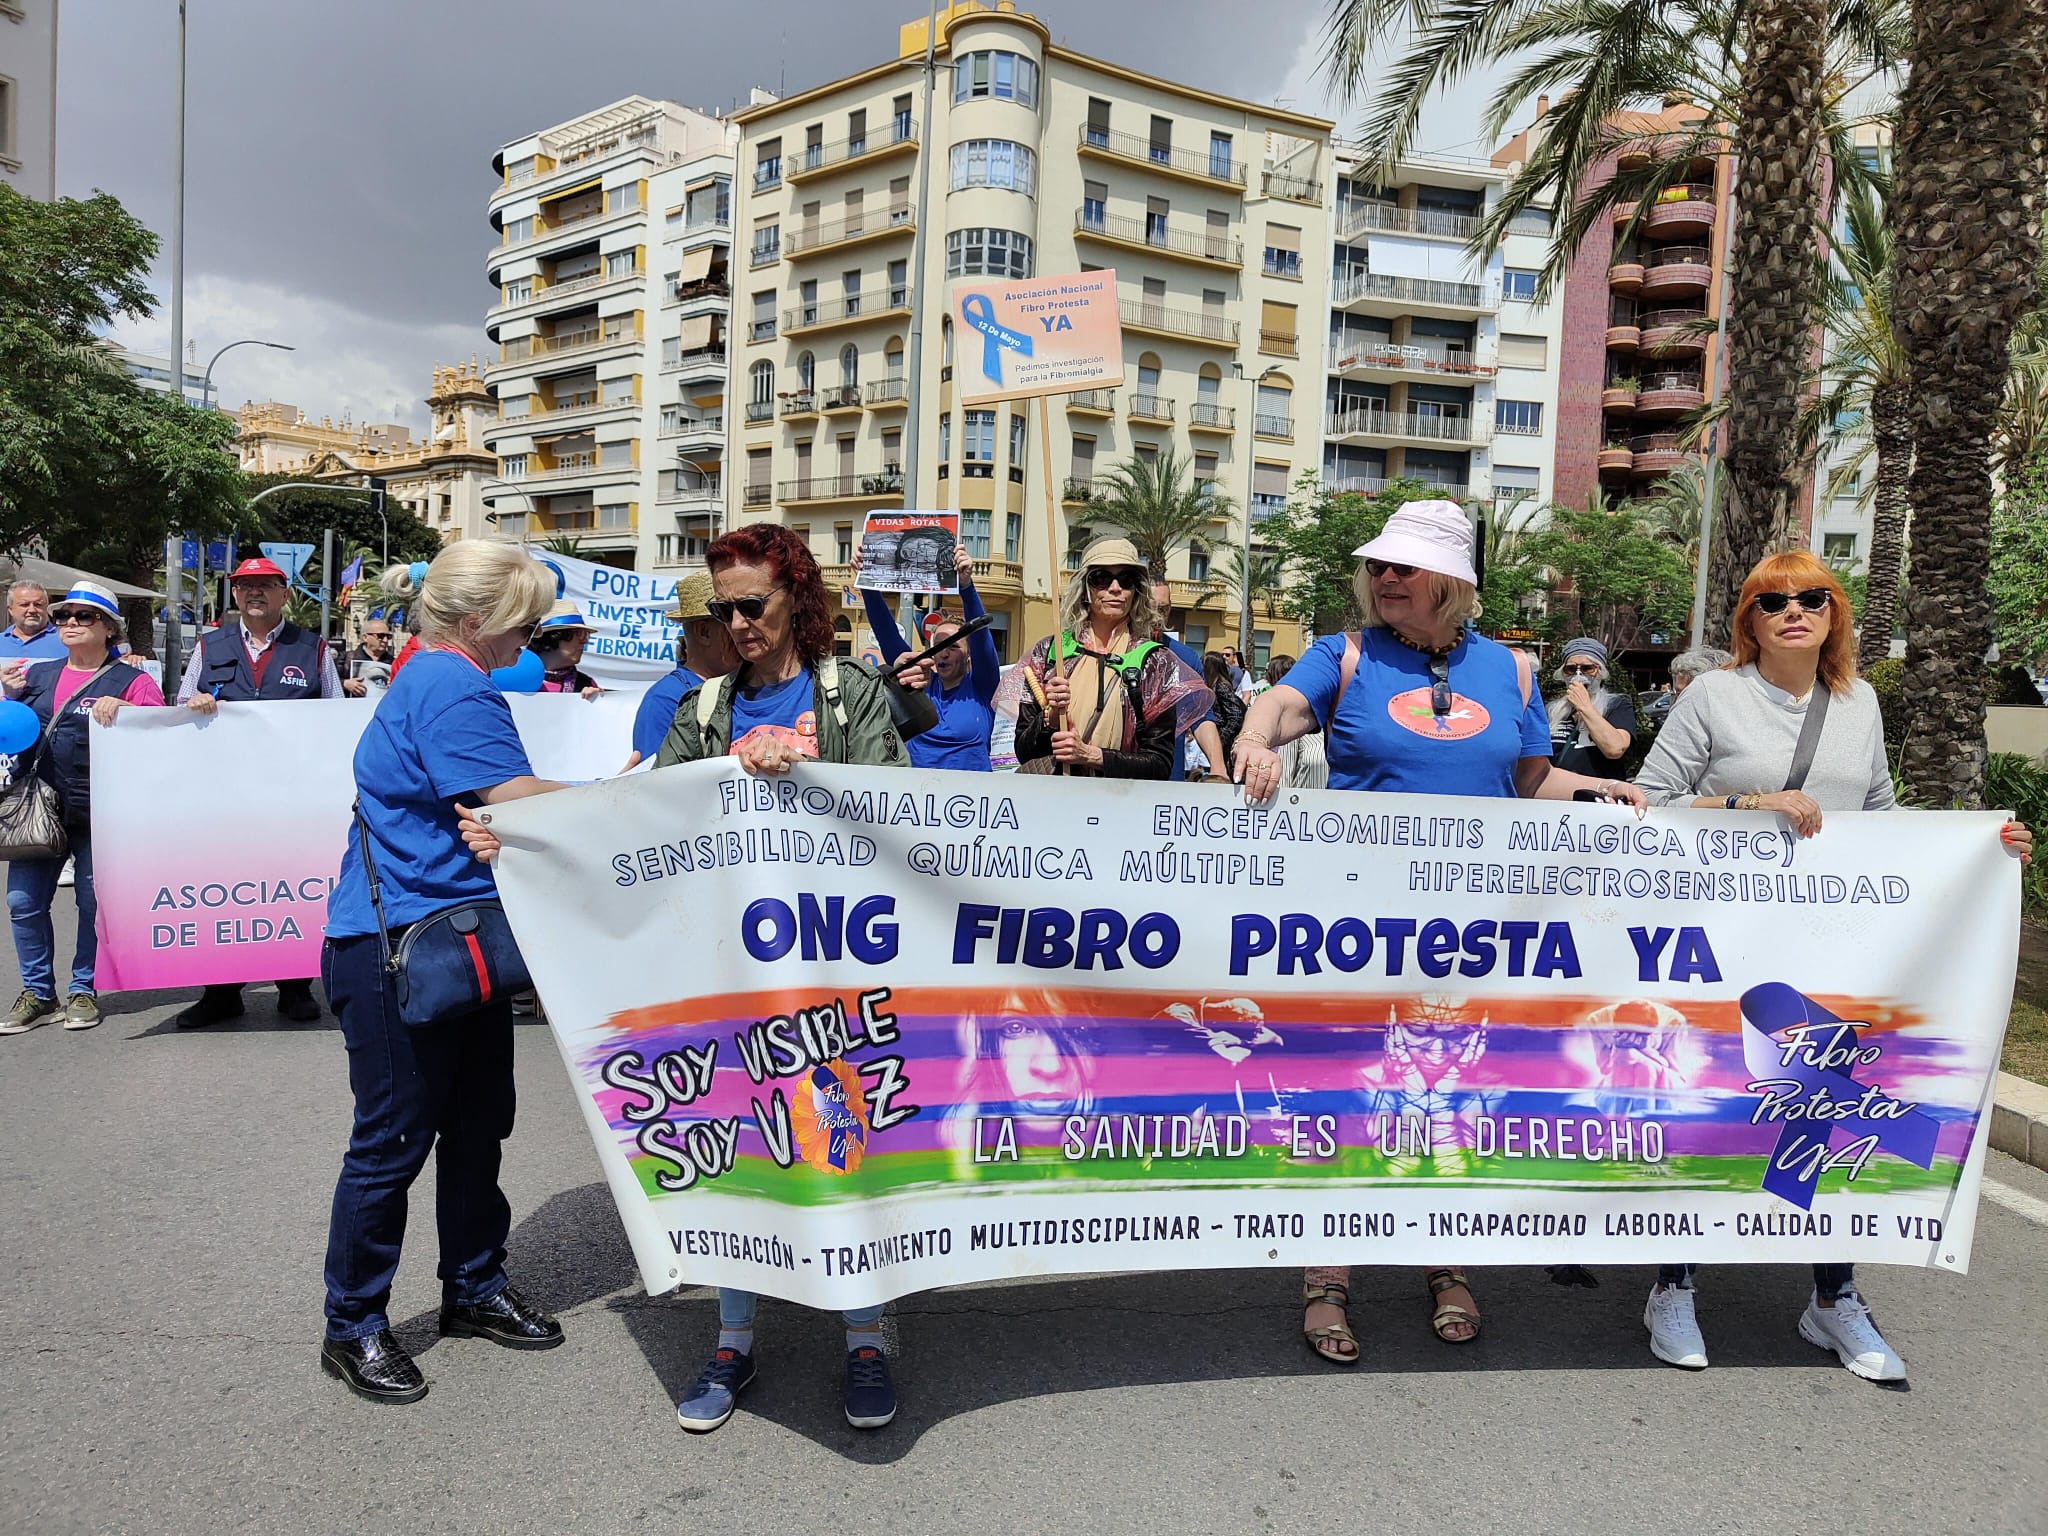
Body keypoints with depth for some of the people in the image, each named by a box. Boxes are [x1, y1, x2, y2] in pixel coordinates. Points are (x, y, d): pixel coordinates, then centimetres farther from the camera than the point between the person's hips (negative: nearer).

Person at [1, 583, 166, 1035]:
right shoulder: (37, 675, 15)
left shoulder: (131, 681, -1)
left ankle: (84, 990, 19)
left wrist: (121, 708, -24)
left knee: (93, 902, 4)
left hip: (98, 811, -5)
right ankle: (38, 994, 18)